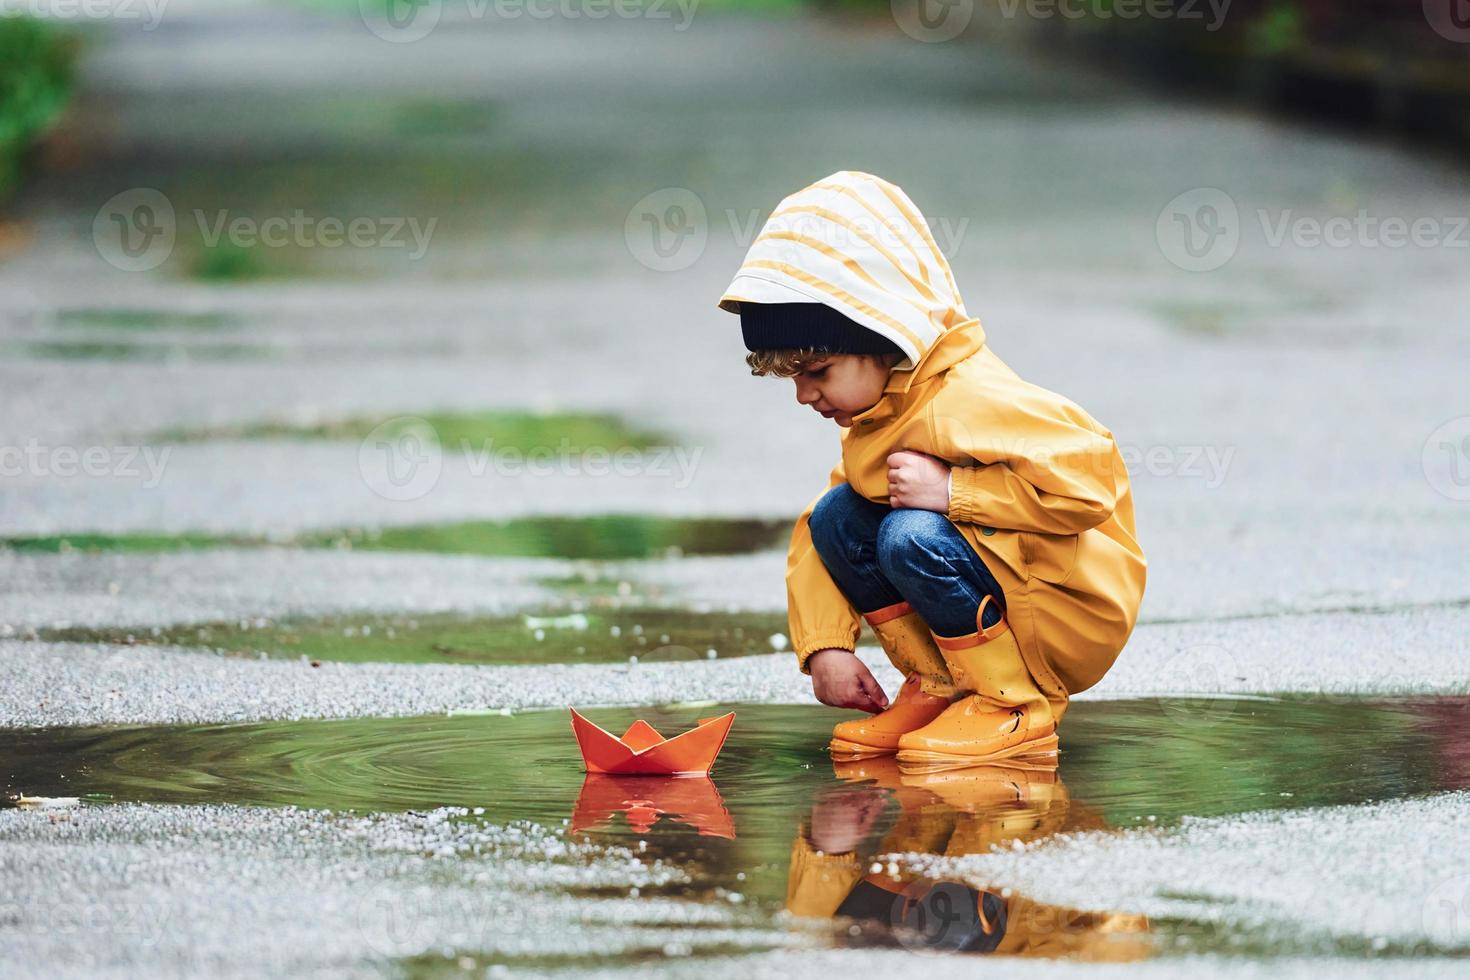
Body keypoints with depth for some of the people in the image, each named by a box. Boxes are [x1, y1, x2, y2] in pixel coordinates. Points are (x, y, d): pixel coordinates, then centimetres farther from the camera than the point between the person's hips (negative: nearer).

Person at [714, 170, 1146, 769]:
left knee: (912, 535, -30)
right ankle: (938, 687, 2)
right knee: (835, 515, -1)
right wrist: (824, 647, -6)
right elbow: (814, 539, 8)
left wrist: (951, 491, -28)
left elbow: (1090, 478, -31)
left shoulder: (968, 400, -24)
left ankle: (1017, 707, -15)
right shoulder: (873, 423, 6)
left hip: (1079, 613, -9)